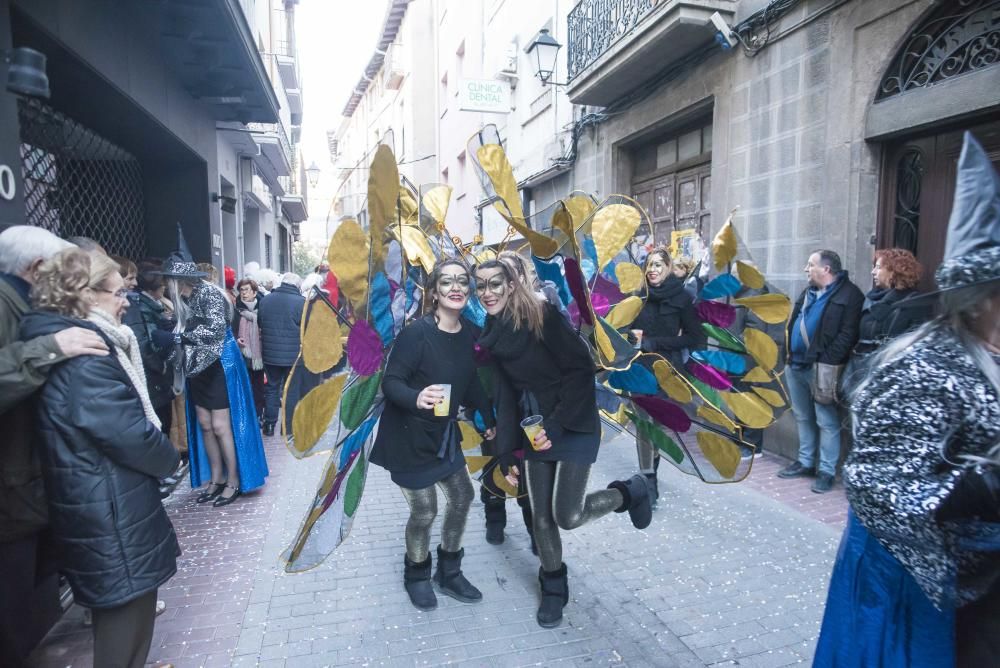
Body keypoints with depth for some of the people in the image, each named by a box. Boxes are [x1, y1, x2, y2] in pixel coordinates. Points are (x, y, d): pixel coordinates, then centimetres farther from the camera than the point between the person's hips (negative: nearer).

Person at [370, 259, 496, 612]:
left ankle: (449, 572, 37)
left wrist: (489, 418, 7)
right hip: (409, 436, -7)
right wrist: (416, 398, -40)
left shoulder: (470, 334, -4)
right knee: (424, 512, 2)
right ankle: (416, 576, 33)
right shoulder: (416, 332, -23)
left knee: (462, 497, 14)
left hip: (444, 433, 7)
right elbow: (390, 382, -21)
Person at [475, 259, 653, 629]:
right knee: (541, 518, 8)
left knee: (567, 516, -9)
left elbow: (581, 370, -17)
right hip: (535, 430, 6)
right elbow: (505, 396, 7)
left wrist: (557, 425, -21)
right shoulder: (493, 335, 5)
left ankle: (630, 491, 18)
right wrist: (506, 452, 5)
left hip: (575, 426, -5)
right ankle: (554, 589, 33)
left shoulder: (543, 316, -15)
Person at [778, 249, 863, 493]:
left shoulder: (849, 295, -9)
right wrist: (789, 353, 11)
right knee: (803, 417, 17)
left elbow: (848, 334, -16)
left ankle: (826, 471, 9)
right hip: (796, 365, 8)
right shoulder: (808, 292, 17)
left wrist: (828, 362, -20)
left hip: (821, 368, -8)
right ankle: (805, 461, 29)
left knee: (826, 422, 0)